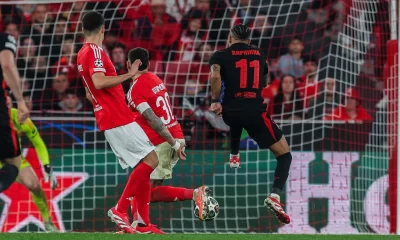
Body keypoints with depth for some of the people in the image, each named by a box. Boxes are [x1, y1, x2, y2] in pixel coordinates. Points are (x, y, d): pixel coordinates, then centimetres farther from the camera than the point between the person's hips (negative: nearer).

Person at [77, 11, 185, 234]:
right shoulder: (95, 51, -12)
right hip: (119, 119, -10)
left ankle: (144, 223, 4)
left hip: (109, 121, 10)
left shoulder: (83, 54, 18)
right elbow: (99, 82, -27)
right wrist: (129, 75, -22)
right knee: (150, 160, -13)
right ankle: (120, 209, -13)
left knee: (144, 167, 8)